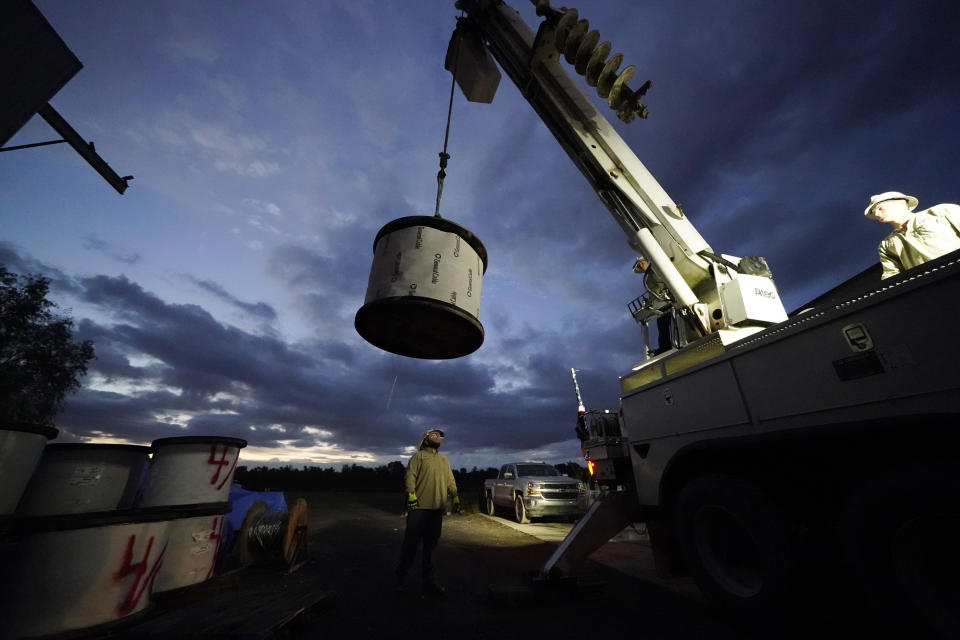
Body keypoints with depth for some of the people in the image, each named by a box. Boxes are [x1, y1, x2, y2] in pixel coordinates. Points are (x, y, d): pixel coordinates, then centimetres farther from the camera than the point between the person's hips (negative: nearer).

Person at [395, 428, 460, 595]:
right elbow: (410, 476, -9)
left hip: (437, 508, 5)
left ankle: (429, 580, 19)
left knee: (430, 545, 11)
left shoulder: (444, 459, 18)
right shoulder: (418, 456, 1)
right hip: (419, 506, -5)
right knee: (412, 542, 3)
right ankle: (401, 575, 23)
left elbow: (450, 480, 16)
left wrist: (455, 496, 5)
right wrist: (411, 494, -21)